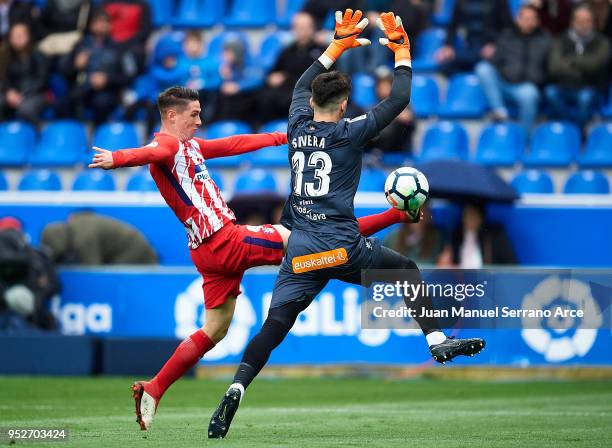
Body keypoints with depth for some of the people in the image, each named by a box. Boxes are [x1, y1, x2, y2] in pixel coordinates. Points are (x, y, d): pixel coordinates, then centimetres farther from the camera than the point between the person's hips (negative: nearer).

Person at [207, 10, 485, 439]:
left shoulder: (298, 127, 11)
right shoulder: (349, 133, -2)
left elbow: (302, 86, 31)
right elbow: (399, 100, 5)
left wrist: (337, 47, 37)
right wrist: (402, 53, 17)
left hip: (301, 252, 3)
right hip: (343, 249, -3)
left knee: (274, 327, 0)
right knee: (407, 269, 18)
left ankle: (235, 391, -17)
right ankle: (437, 341, 7)